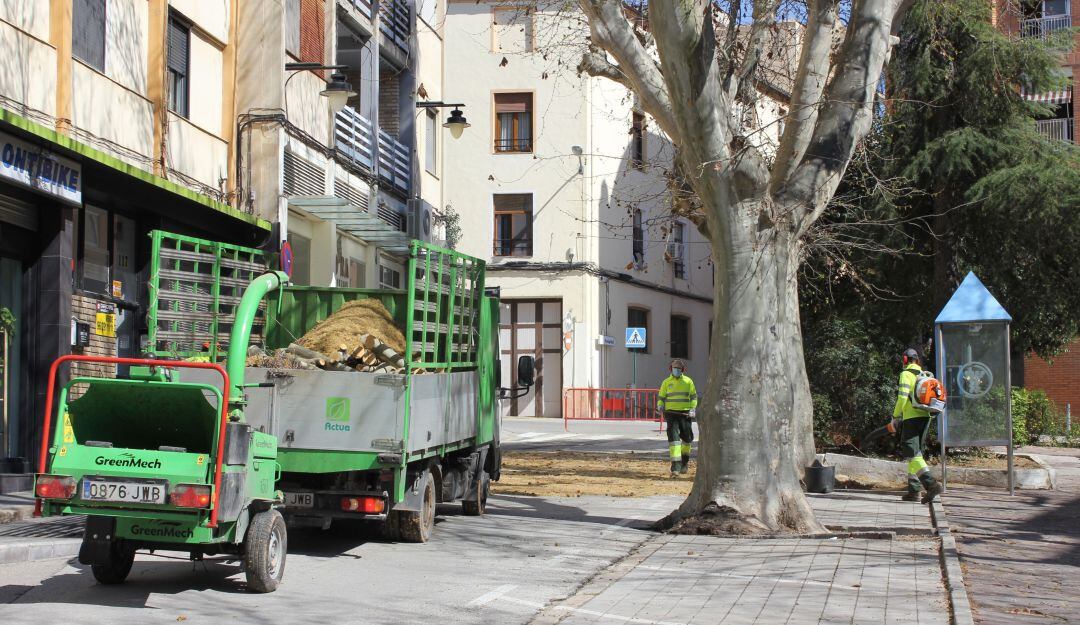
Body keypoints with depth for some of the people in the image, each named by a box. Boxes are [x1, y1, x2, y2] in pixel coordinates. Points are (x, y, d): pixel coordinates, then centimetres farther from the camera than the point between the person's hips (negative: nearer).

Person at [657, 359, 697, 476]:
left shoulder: (688, 381, 7)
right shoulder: (666, 382, 7)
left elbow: (693, 396, 9)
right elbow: (661, 397, 11)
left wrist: (693, 409, -4)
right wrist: (660, 406, -8)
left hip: (685, 413, 1)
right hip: (671, 413, -1)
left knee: (687, 438, 8)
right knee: (673, 437, -11)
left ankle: (685, 461, 33)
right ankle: (675, 467, -15)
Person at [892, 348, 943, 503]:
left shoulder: (906, 374, -6)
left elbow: (902, 397, -15)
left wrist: (895, 417, -5)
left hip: (912, 418, -8)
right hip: (925, 417, 8)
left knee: (912, 454, -11)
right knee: (915, 453, 15)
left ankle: (931, 484, -27)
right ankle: (914, 490, 14)